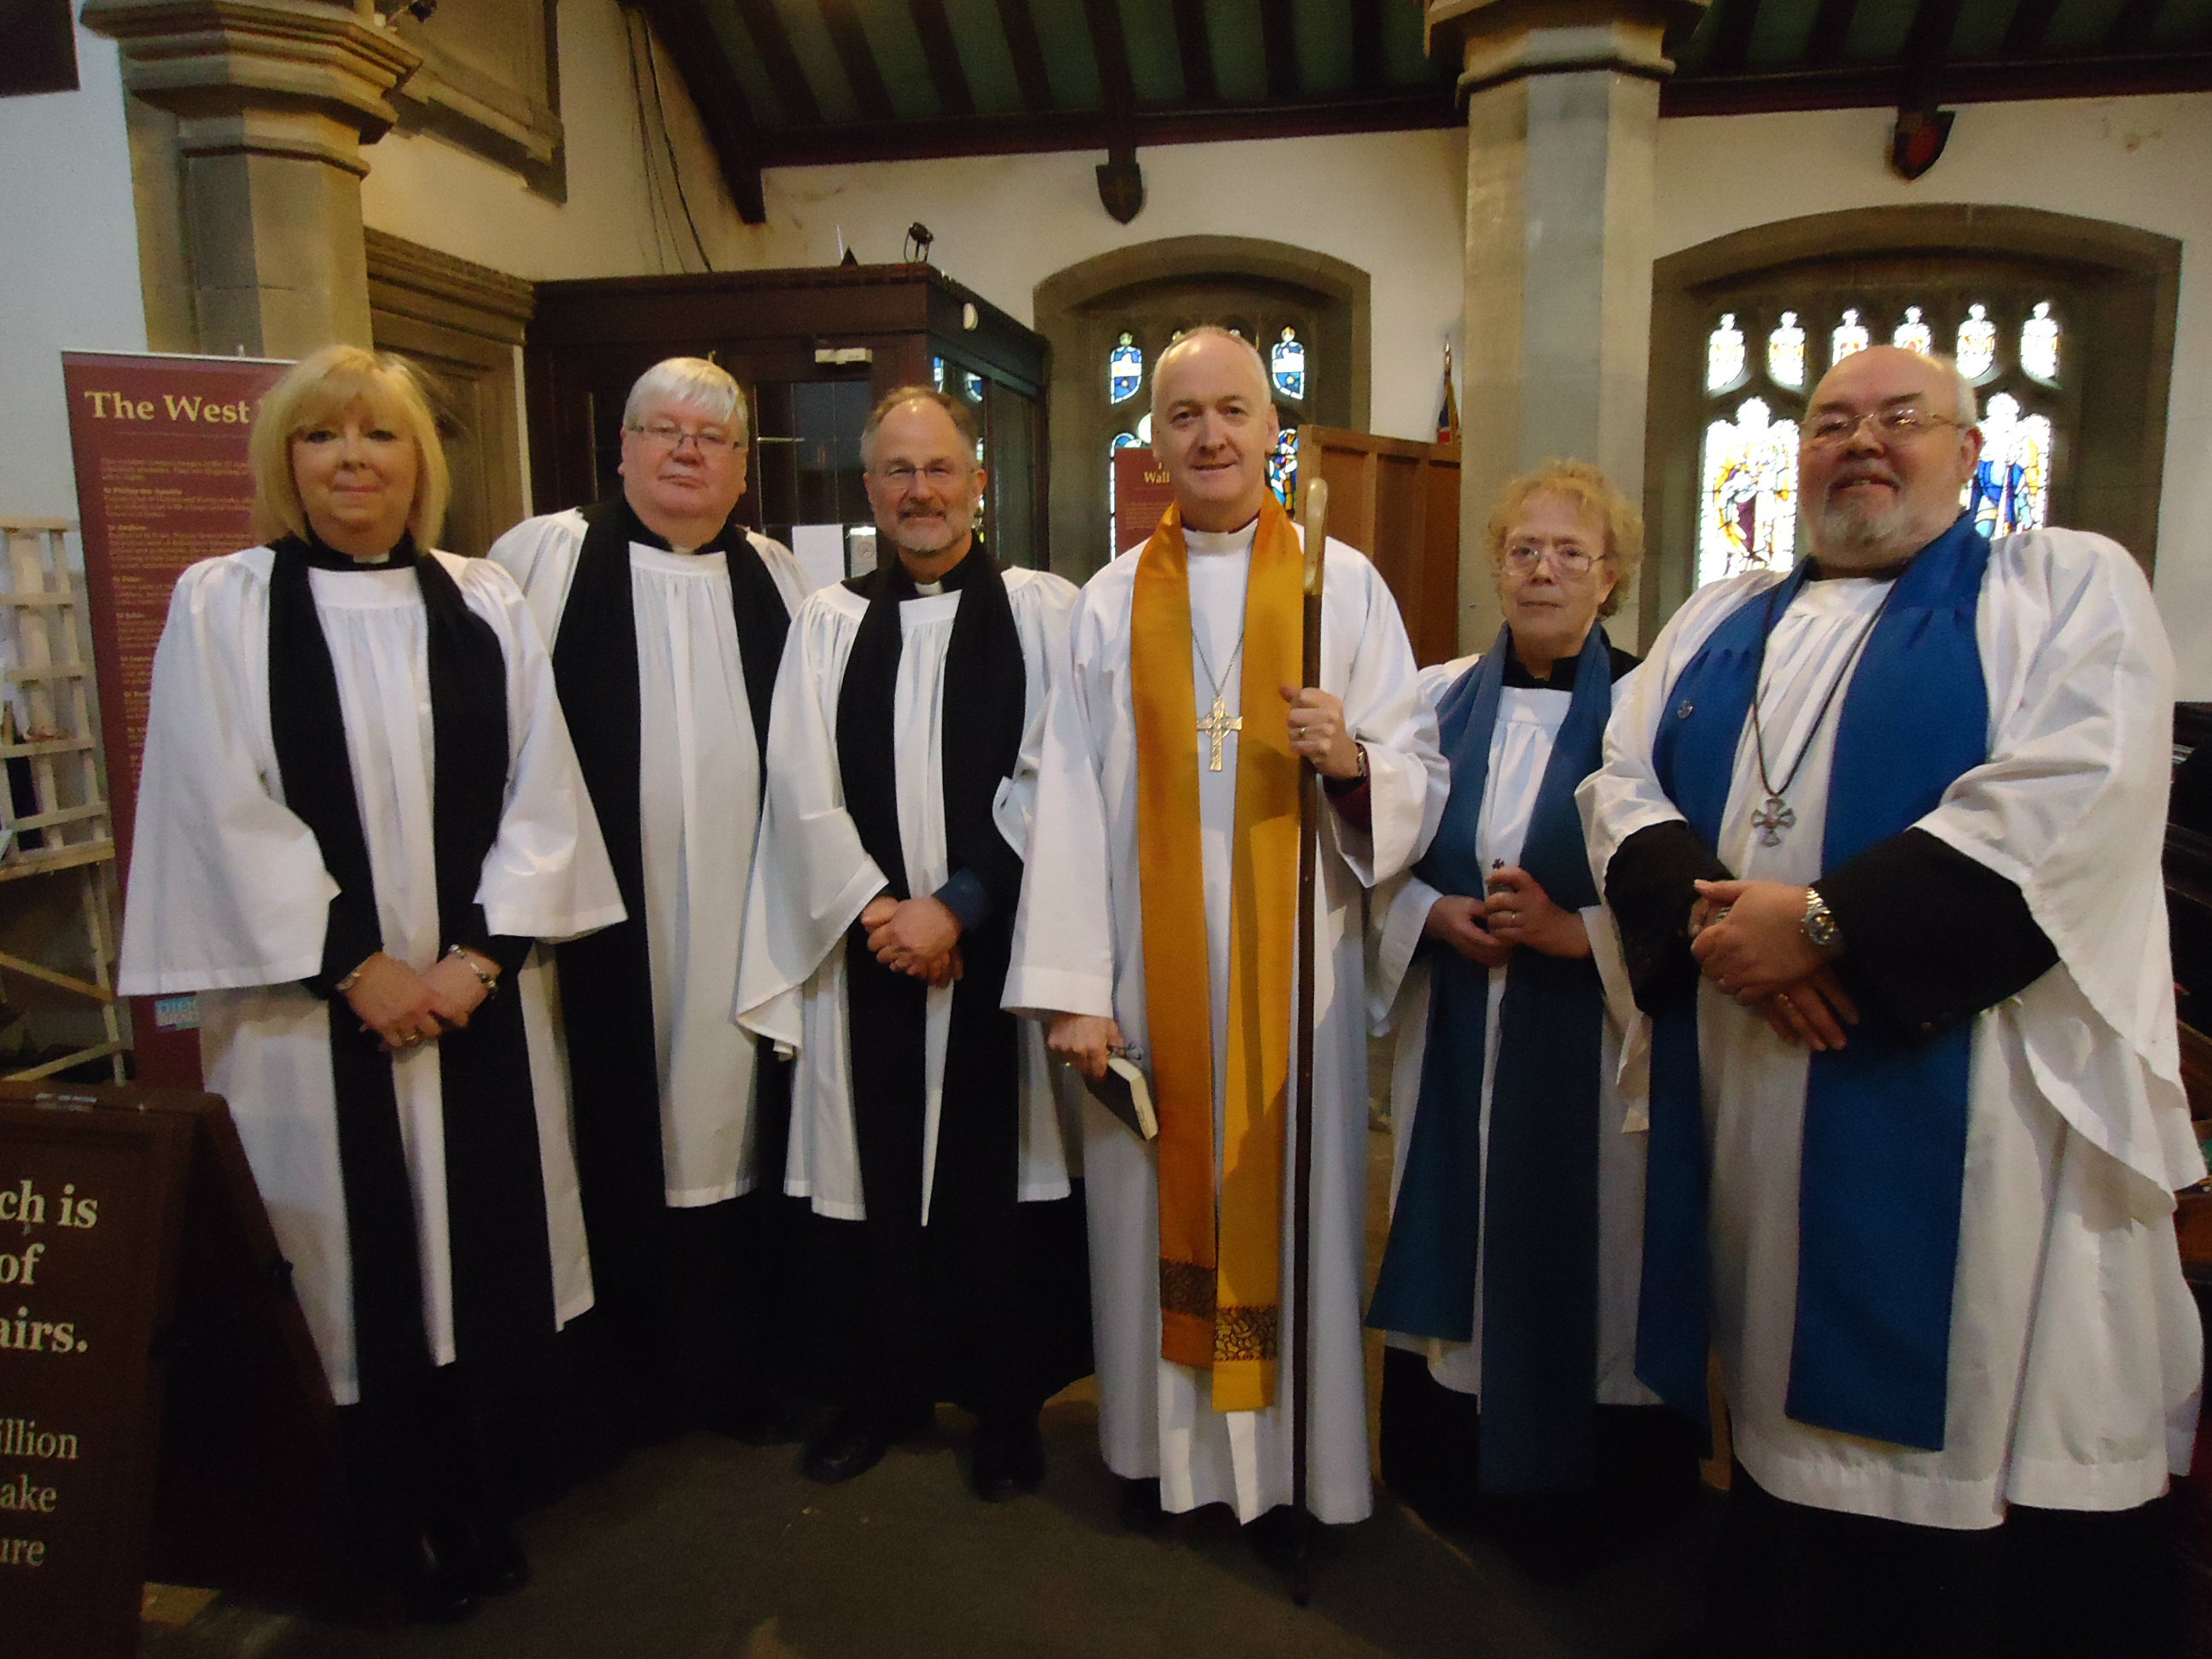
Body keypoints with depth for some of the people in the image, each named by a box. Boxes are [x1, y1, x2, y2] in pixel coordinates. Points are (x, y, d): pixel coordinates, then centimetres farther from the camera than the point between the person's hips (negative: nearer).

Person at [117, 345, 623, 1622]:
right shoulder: (221, 606, 1)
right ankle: (393, 1529, 26)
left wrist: (481, 953, -9)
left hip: (479, 993, 2)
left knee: (485, 1249, 9)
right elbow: (226, 811, -6)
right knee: (356, 1261, 6)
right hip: (316, 1007, -2)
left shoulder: (487, 604, 8)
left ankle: (468, 1494, 29)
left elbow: (540, 794, 2)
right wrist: (359, 966, -11)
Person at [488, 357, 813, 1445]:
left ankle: (745, 1374, 27)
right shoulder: (544, 558, 1)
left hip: (744, 931, 3)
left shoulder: (779, 579, 11)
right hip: (609, 931, -2)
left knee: (742, 1135, 10)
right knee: (619, 1150, 6)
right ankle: (628, 1385, 25)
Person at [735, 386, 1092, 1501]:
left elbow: (1050, 785, -6)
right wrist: (877, 908, -10)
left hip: (999, 948, -2)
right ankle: (882, 1388, 30)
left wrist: (957, 905, -13)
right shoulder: (826, 625, 9)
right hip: (866, 950, 2)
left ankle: (1008, 1405, 25)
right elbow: (803, 790, 1)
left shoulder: (1044, 613, 2)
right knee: (870, 1172, 9)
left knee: (1002, 1175, 6)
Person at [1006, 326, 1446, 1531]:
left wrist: (1352, 760, -22)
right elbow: (1071, 802, -1)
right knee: (1157, 1204, 8)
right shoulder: (1111, 603, 7)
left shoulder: (1344, 584, 4)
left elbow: (1422, 781, 1)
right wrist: (1071, 988, -8)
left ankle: (1306, 1450, 23)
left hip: (1293, 967, -1)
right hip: (1150, 973, 1)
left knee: (1295, 1199, 5)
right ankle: (1164, 1445, 26)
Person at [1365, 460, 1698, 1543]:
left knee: (1581, 1252, 6)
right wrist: (1434, 914, -9)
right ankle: (1450, 1466, 31)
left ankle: (1573, 1485, 27)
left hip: (1590, 1045, -3)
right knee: (1454, 1242, 11)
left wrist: (1576, 931, -19)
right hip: (1452, 1040, 3)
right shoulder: (1439, 698, 6)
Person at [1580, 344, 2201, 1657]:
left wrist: (1824, 922, -17)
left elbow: (2069, 801, -12)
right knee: (1787, 1413, 13)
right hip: (1750, 1110, 4)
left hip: (1967, 1096, -4)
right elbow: (1624, 786, 8)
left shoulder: (2068, 586, 4)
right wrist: (1711, 917, -12)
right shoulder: (1720, 621, 18)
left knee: (1987, 1440, 1)